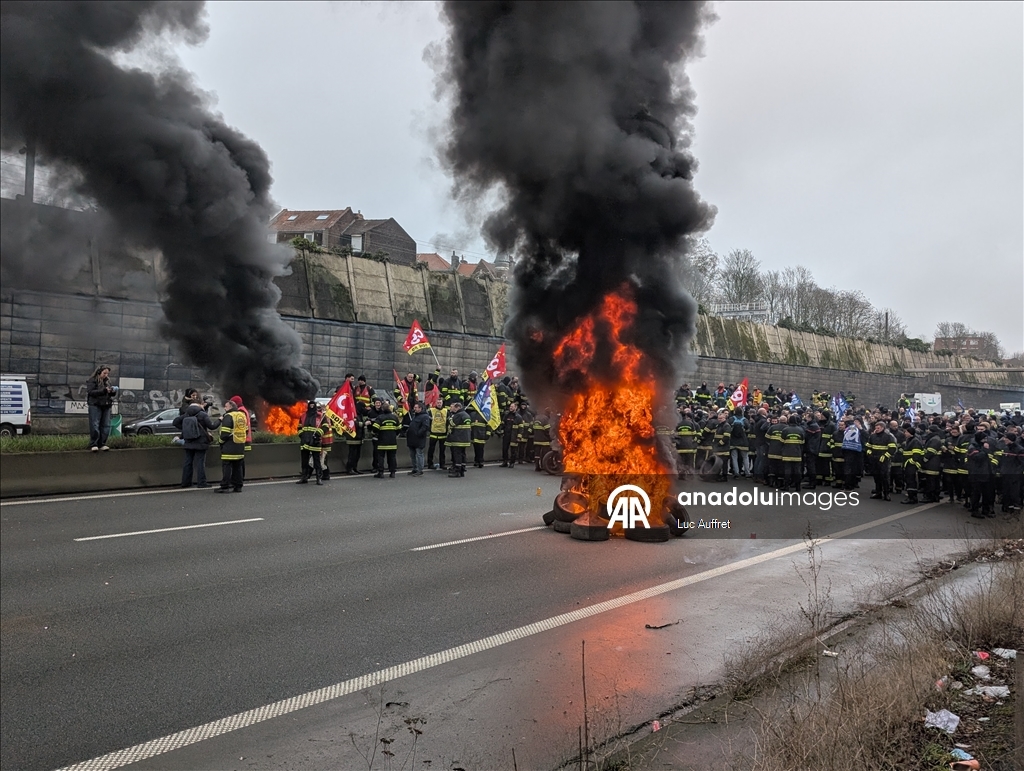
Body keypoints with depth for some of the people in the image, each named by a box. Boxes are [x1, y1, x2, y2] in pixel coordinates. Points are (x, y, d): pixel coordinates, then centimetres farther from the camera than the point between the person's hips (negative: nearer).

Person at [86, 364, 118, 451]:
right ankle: (93, 444, -1)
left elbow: (111, 394, 19)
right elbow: (91, 391, -14)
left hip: (106, 406, 6)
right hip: (95, 405, -6)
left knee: (105, 425, 3)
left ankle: (102, 444, 9)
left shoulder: (107, 381, 16)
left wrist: (113, 391, -4)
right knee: (95, 425, -5)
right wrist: (104, 390, -21)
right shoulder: (93, 380, -1)